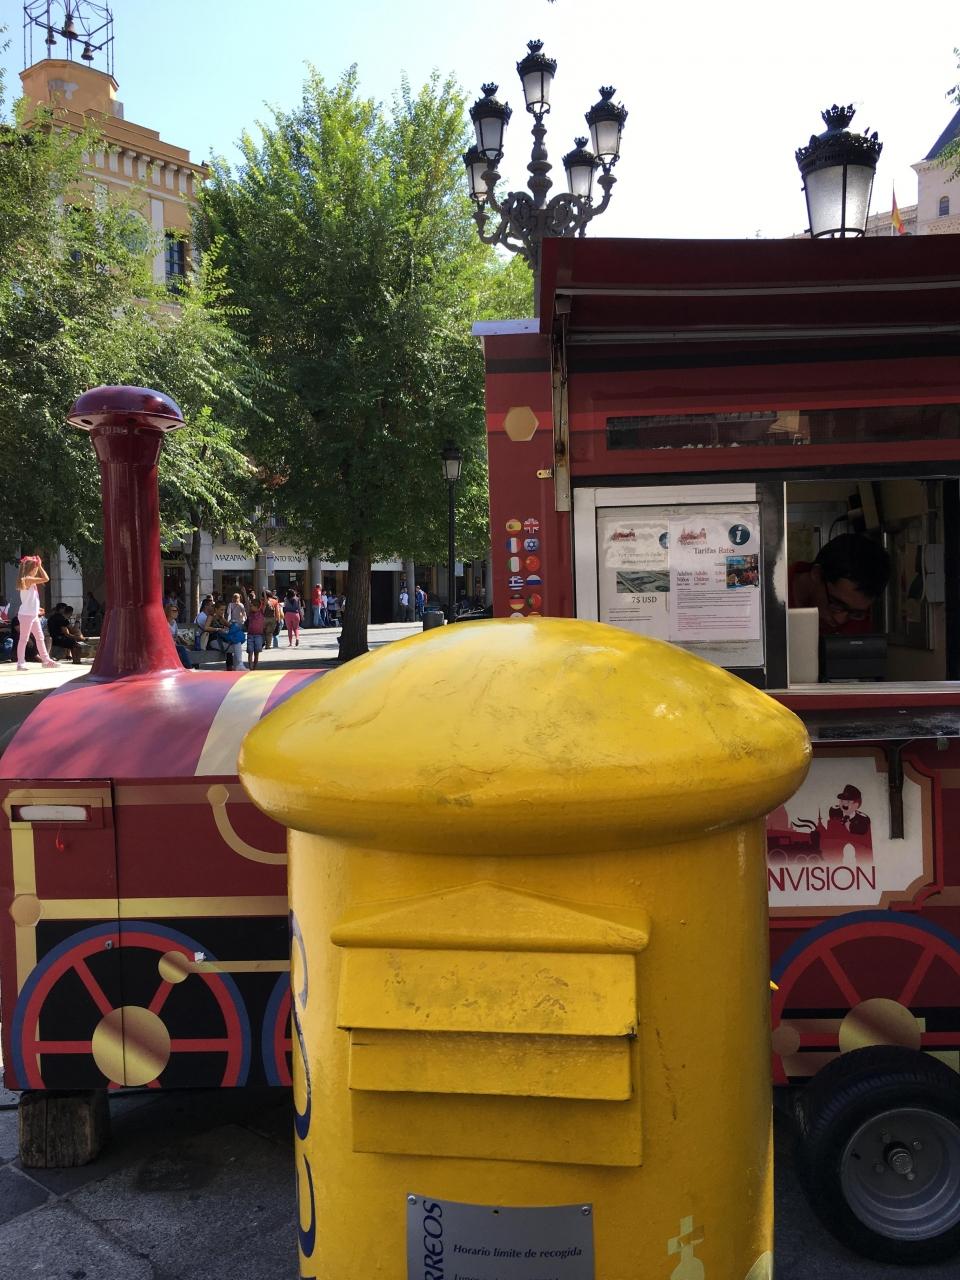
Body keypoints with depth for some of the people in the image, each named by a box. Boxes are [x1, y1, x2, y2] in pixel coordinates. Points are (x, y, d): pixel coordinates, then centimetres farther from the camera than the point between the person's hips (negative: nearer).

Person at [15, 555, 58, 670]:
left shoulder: (29, 580, 13)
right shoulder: (28, 579, -15)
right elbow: (46, 578, -21)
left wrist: (36, 609, 22)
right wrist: (40, 566, -12)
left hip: (33, 615, 10)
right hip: (26, 614, -10)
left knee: (40, 637, 12)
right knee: (24, 639, -4)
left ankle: (46, 660, 18)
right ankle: (20, 663, 0)